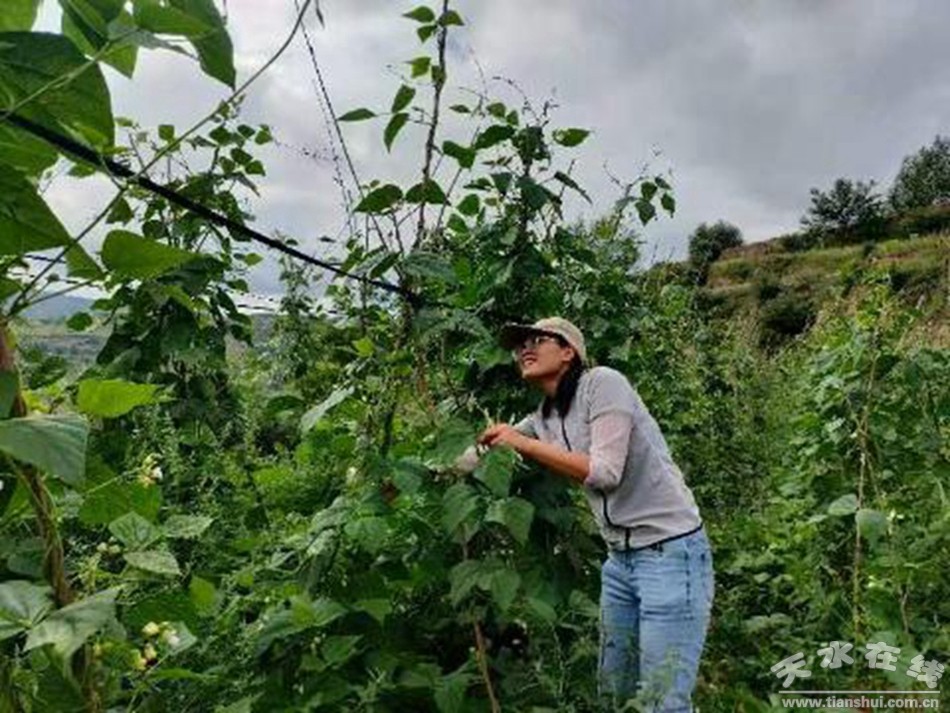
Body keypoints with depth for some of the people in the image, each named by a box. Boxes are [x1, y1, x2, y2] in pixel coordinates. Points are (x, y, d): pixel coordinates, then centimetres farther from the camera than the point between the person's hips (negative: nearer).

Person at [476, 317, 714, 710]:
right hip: (620, 557, 8)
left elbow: (605, 471, -22)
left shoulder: (603, 382, -13)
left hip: (671, 552, -8)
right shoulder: (543, 417, 10)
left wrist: (524, 444, -17)